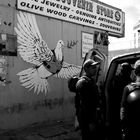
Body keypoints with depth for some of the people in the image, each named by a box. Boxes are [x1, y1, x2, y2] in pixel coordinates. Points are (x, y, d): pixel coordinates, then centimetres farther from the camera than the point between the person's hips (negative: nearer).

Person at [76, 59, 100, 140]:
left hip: (93, 117, 9)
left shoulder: (92, 81, 13)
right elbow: (85, 104, -22)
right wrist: (90, 122, -23)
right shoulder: (83, 82, -17)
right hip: (87, 119, -9)